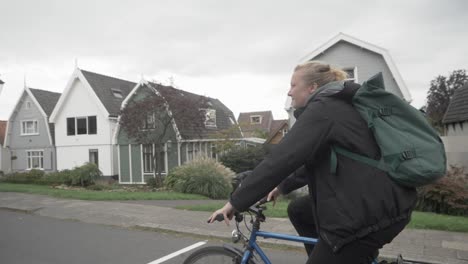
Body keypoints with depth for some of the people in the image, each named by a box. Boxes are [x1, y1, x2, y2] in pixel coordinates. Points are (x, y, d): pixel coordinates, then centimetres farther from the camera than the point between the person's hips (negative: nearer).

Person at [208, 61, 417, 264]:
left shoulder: (322, 109, -14)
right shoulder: (338, 107, 18)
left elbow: (280, 159, -22)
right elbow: (314, 160, 25)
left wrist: (235, 202, -17)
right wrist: (282, 187, 28)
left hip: (371, 211, -10)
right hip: (370, 198, 10)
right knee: (298, 210, 18)